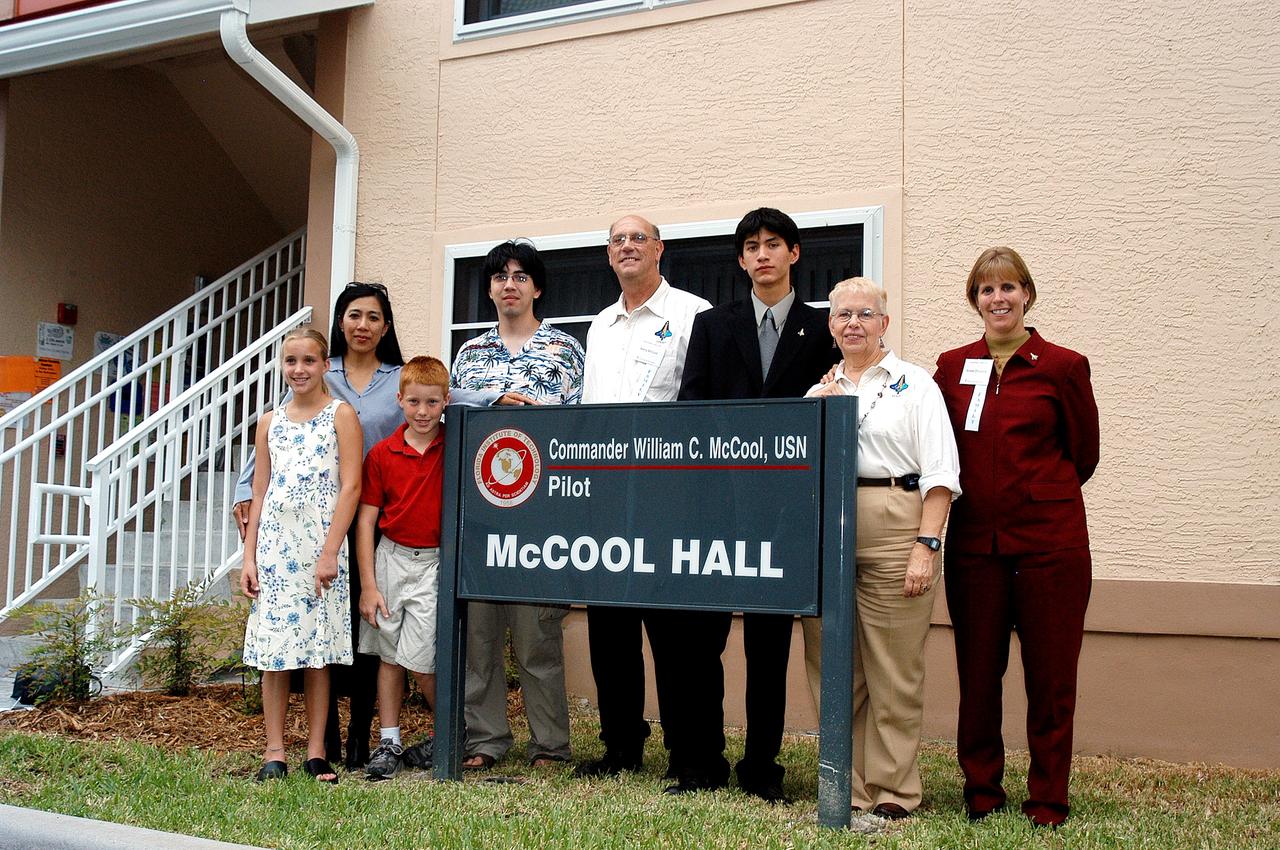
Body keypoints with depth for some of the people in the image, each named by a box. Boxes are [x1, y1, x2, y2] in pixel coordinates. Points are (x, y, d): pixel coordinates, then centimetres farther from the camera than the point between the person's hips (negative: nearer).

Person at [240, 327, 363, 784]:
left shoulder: (341, 415, 0)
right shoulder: (270, 422, 12)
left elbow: (350, 487, -7)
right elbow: (259, 493, 13)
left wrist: (330, 553, -14)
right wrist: (249, 556, 6)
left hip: (321, 543, -3)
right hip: (274, 543, 4)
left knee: (317, 648, 1)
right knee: (272, 647, 2)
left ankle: (316, 751, 9)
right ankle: (274, 752, 9)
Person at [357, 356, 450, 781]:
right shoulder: (382, 454, -2)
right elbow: (366, 519, 0)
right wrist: (367, 584, -2)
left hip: (435, 562, -3)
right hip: (391, 558, 3)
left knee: (420, 662, -5)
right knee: (389, 657, 9)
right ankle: (389, 743, 20)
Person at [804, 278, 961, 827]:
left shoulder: (913, 384, 7)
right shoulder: (818, 393, 20)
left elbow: (940, 473, -2)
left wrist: (925, 545, -11)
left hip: (893, 528, -4)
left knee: (893, 674, -2)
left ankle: (892, 796, 7)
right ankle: (847, 790, 15)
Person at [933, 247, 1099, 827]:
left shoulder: (1062, 366, -1)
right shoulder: (952, 367, 8)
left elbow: (1084, 454, 7)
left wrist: (1032, 496, 10)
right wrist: (979, 494, 3)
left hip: (1049, 539, -2)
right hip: (975, 540, 3)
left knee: (1051, 676, 3)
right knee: (977, 672, 8)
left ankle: (1048, 801, 15)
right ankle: (981, 791, 22)